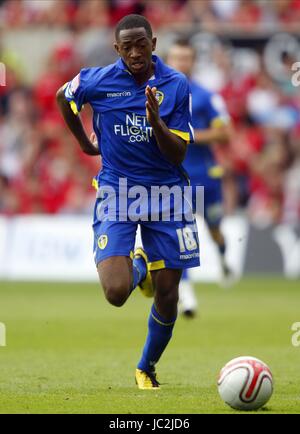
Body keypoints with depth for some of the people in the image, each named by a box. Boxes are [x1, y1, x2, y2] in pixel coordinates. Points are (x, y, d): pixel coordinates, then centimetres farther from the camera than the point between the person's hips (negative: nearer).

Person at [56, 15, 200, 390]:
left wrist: (156, 121, -25)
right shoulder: (98, 81, -8)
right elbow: (63, 98, 15)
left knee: (167, 298, 3)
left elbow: (178, 154, -8)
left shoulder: (176, 85, -6)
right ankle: (138, 269, 21)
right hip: (116, 193, -1)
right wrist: (85, 143, 22)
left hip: (165, 193, 1)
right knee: (116, 293, -17)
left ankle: (147, 369, 28)